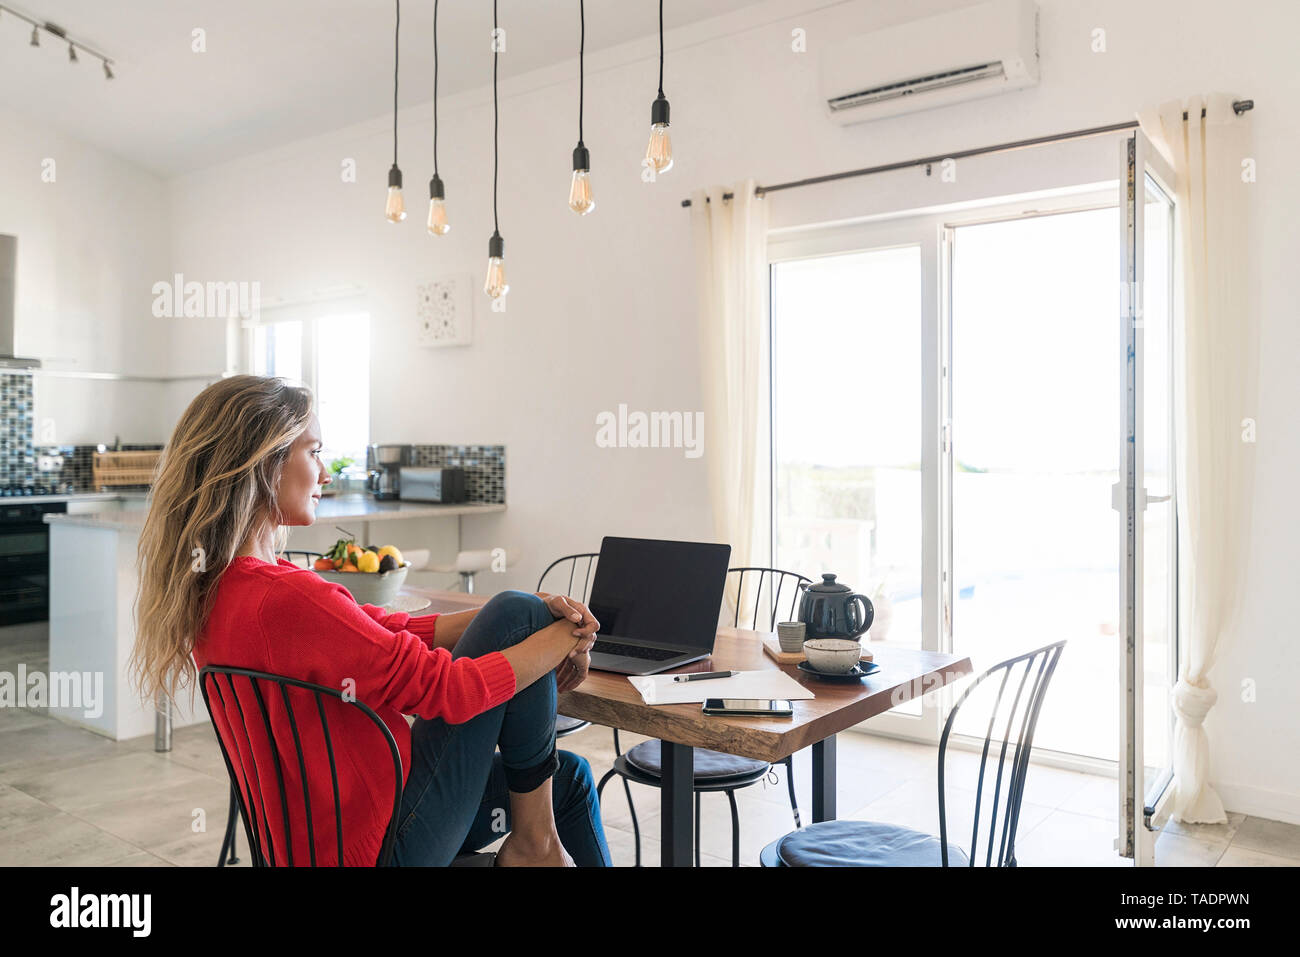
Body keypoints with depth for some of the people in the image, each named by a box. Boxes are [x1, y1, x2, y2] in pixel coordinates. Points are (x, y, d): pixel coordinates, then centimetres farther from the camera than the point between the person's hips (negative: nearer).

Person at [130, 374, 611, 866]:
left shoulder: (216, 586, 5)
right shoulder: (287, 599, -28)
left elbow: (399, 632, 3)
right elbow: (447, 687, -23)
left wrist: (538, 613, -6)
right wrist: (562, 638, -7)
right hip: (381, 847, -9)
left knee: (569, 777, 20)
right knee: (517, 616, -8)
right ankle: (534, 841, 5)